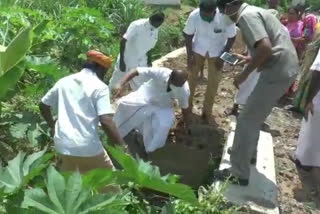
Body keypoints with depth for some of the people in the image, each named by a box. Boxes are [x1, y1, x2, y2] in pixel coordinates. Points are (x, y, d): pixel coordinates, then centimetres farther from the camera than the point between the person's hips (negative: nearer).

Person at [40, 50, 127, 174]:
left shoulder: (64, 81, 8)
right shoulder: (99, 87, -9)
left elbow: (43, 105, 17)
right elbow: (106, 121, -19)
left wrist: (52, 126, 32)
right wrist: (121, 146, -13)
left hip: (62, 145, 6)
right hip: (88, 148, -6)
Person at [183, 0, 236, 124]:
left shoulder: (225, 17, -30)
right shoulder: (194, 16, -26)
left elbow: (231, 38, -15)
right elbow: (188, 35, -10)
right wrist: (189, 56, -12)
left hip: (217, 52, -1)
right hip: (198, 49, 1)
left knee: (213, 82, 3)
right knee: (192, 77, 5)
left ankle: (207, 111, 20)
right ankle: (187, 105, 25)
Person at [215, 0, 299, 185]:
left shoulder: (246, 16, -12)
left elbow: (265, 48, -25)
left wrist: (245, 73, -14)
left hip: (277, 72, -10)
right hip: (286, 68, 10)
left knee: (246, 121, -3)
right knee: (256, 116, 23)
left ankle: (239, 173, 6)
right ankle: (248, 152, 40)